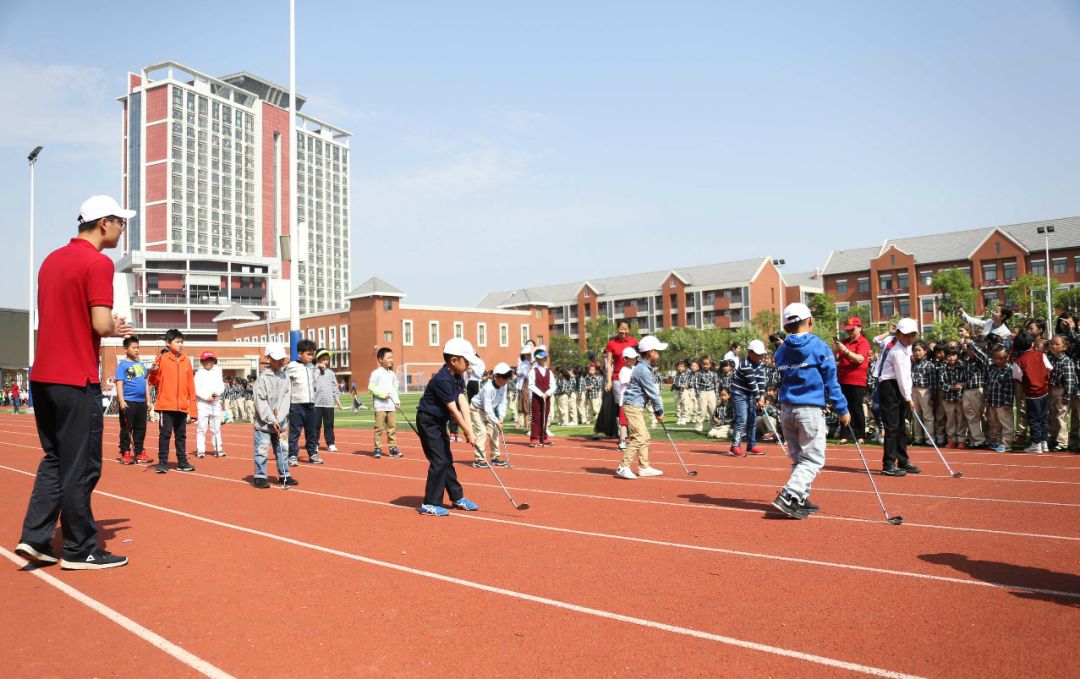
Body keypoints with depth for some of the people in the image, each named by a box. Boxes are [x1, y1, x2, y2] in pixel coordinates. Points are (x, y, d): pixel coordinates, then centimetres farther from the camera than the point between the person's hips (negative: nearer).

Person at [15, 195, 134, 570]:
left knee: (55, 461, 18)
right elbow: (101, 325, -19)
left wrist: (110, 328, 14)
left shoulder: (51, 260, 14)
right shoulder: (98, 262, -12)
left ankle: (34, 538, 15)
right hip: (77, 382, -8)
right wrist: (115, 327, 3)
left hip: (42, 377, 8)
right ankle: (80, 551, 12)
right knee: (81, 468, 2)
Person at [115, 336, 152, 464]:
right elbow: (119, 384, -9)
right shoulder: (122, 365, -2)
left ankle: (139, 452, 18)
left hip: (141, 401, 6)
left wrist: (148, 400, 16)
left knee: (141, 428, 10)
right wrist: (121, 401, -17)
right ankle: (125, 454, 7)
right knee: (126, 429, 0)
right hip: (128, 401, -6)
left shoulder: (141, 364, 15)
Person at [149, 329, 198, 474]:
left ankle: (182, 462, 17)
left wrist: (193, 409, 6)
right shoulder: (162, 359, -2)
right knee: (165, 434, -1)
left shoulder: (186, 361, 9)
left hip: (182, 407, 4)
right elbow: (155, 381, 0)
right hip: (166, 405, -3)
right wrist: (154, 372, -22)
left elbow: (191, 386, 9)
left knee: (181, 435, 10)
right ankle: (162, 462, 6)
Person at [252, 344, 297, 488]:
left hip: (280, 422, 5)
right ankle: (259, 477, 10)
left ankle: (284, 476, 18)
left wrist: (280, 417, -12)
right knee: (262, 450, -2)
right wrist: (272, 421, -16)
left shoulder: (285, 376, 4)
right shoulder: (263, 378, -10)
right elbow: (260, 402, -13)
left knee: (283, 449, 9)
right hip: (263, 422, -5)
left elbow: (287, 397, -1)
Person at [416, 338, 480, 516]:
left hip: (439, 422, 10)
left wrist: (469, 428, -17)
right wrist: (468, 432, -24)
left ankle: (458, 498, 26)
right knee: (439, 461, -9)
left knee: (447, 460, 16)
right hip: (428, 422, -9)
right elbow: (453, 409, -27)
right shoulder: (442, 380, -26)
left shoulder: (457, 377, 2)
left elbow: (462, 402, -8)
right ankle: (430, 505, -1)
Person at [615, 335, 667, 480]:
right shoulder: (643, 370, -17)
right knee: (638, 437, -13)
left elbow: (652, 391, 14)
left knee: (645, 437, 13)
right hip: (633, 406, -10)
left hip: (637, 407, 10)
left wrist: (657, 410, 8)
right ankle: (623, 468, -11)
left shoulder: (645, 368, 15)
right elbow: (651, 392, -15)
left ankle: (644, 467, 19)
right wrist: (659, 411, -7)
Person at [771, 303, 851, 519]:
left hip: (786, 409, 6)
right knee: (813, 460, -1)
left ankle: (801, 499, 17)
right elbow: (831, 381, -6)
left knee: (799, 458, 17)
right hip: (810, 410, -6)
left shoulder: (781, 351, 9)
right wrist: (842, 409, 2)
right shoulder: (819, 346, -6)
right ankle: (788, 496, -15)